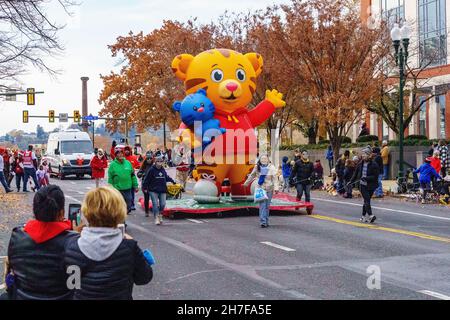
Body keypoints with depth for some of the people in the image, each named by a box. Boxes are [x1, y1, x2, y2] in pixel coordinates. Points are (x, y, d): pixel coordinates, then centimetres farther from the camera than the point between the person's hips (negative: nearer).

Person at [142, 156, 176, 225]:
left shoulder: (163, 169, 9)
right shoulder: (151, 169, -7)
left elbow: (166, 177, 27)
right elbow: (147, 179, -5)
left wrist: (172, 180, 26)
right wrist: (144, 187, -5)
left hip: (162, 190, 5)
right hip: (153, 190, -5)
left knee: (162, 204, 2)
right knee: (155, 204, -10)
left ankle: (160, 215, 25)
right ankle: (156, 218, -7)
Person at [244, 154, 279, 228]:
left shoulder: (271, 167, -4)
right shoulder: (257, 167, 2)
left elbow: (275, 178, -8)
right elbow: (251, 176, 16)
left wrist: (276, 188, -19)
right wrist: (246, 183, 25)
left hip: (269, 189, 0)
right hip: (261, 188, 0)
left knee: (267, 206, 8)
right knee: (262, 205, -10)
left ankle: (266, 222, 20)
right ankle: (263, 222, -13)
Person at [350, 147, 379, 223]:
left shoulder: (374, 165, -10)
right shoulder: (360, 164, 4)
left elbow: (375, 176, -14)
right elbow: (356, 173, 17)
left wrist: (366, 178, -22)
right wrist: (352, 181, 19)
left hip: (370, 186, -2)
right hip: (363, 185, 2)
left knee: (366, 201, 8)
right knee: (367, 200, -11)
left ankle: (363, 216, 21)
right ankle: (370, 215, -20)